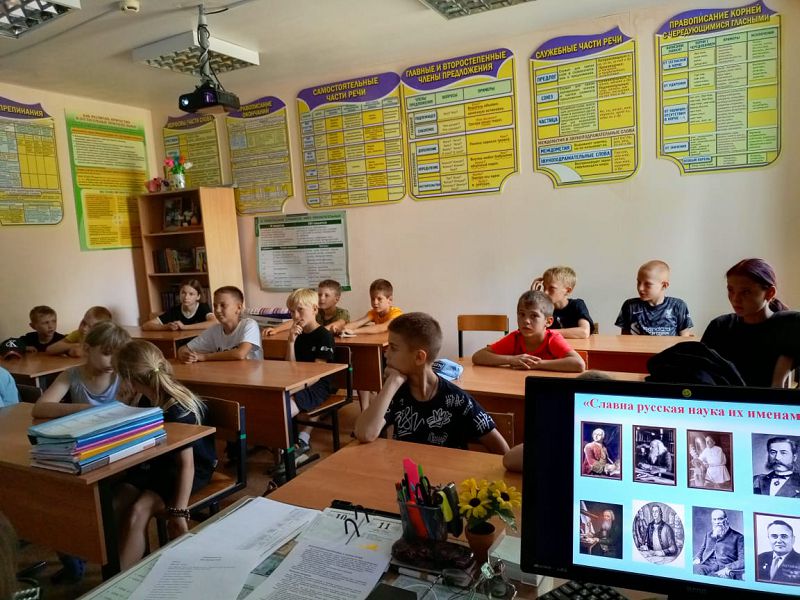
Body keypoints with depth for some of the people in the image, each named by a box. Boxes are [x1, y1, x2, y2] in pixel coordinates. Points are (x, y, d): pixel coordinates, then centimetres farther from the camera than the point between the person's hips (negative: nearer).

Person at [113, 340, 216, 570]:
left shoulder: (178, 410, -25)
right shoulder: (147, 400, 0)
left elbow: (186, 464, -25)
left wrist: (178, 512, -26)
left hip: (188, 470, -8)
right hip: (156, 463, 8)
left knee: (137, 512, -28)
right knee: (113, 504, -17)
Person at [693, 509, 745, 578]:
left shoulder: (737, 537, 12)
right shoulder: (708, 534, 28)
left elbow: (743, 561, 2)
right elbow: (701, 550, 30)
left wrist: (728, 568, -15)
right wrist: (697, 559, 5)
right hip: (707, 566, 4)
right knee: (695, 569, -35)